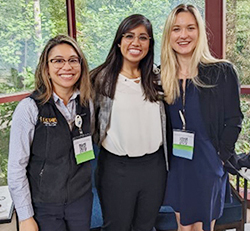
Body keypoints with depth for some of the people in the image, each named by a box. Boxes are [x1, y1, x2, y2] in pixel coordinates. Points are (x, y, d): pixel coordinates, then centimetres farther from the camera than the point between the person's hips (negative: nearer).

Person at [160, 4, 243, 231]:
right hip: (175, 167, 3)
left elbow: (233, 120, -7)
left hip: (208, 168, -3)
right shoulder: (161, 76, 0)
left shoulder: (222, 72, -9)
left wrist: (220, 158, -12)